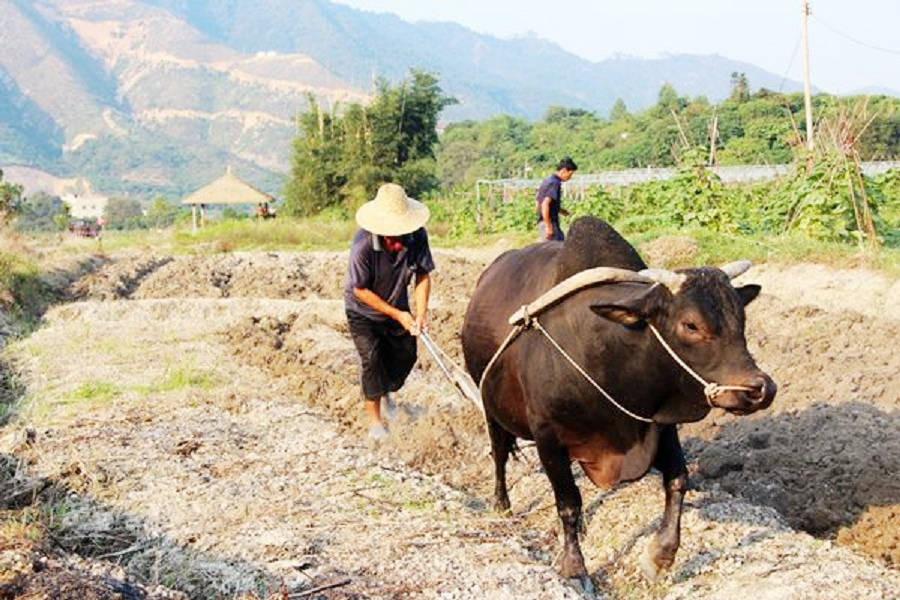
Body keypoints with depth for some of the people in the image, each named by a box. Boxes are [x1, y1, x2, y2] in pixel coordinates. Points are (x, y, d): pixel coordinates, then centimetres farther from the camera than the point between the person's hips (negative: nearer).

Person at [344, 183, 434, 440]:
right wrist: (397, 315, -23)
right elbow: (361, 290, -25)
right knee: (371, 359, -12)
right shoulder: (363, 245, -35)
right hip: (363, 310, -4)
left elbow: (423, 275, -11)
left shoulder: (418, 236, -25)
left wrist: (421, 313, -24)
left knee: (406, 354, 12)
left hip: (398, 307, 5)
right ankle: (374, 420, 2)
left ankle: (385, 393, 42)